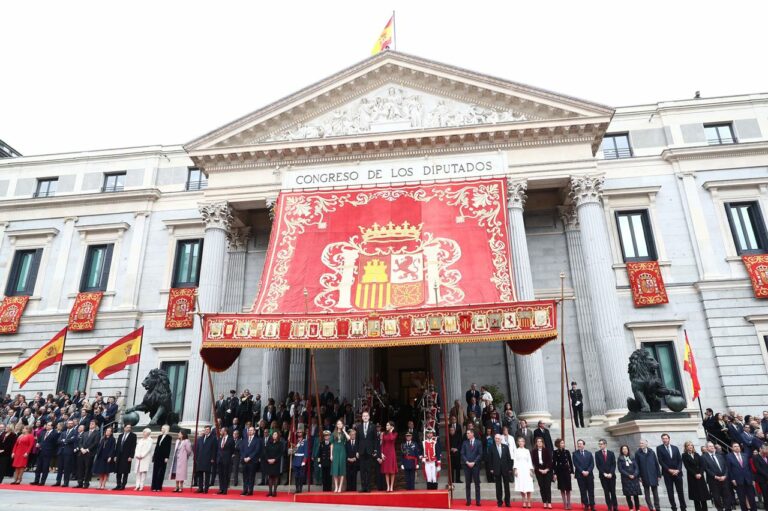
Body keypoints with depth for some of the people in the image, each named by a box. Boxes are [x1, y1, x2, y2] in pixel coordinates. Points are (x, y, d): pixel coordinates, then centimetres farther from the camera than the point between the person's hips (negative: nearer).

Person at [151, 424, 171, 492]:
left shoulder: (168, 437, -4)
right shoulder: (159, 436, 14)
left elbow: (168, 448, -9)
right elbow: (156, 446, 16)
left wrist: (167, 457, -15)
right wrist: (154, 455, 12)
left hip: (163, 456, -6)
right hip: (157, 456, 6)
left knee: (161, 472, -1)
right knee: (155, 472, 5)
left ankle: (159, 487, 3)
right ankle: (154, 487, 8)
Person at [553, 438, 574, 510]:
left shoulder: (567, 451, 2)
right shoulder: (555, 452, -3)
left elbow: (570, 462, 5)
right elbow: (554, 463, -2)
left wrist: (572, 471, 0)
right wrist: (555, 473, -6)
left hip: (567, 471, 1)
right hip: (559, 471, -1)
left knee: (568, 488, 2)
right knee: (562, 488, 4)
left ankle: (568, 504, 11)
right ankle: (565, 504, 11)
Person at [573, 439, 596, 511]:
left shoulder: (589, 453, 11)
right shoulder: (575, 454, 4)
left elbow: (592, 464, 3)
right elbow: (576, 464, -3)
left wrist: (588, 471, -10)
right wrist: (582, 471, -13)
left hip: (589, 475, 2)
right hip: (580, 475, -1)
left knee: (591, 491, 2)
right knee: (583, 491, 0)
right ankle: (586, 505, 6)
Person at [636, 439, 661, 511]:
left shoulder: (651, 452, 0)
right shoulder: (638, 453, -5)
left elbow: (656, 464, 3)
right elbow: (637, 465, -3)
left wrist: (659, 475, 0)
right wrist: (639, 476, -6)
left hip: (653, 475, 1)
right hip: (644, 476, -1)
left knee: (655, 492, 10)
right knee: (647, 493, 5)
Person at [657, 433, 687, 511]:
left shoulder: (675, 448, 10)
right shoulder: (659, 448, 0)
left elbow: (680, 460, 5)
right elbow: (660, 461, -6)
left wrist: (678, 470, -9)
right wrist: (669, 470, -13)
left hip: (677, 472, 2)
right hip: (667, 473, -2)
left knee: (680, 491, 6)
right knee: (670, 492, 0)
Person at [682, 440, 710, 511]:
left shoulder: (696, 454, 13)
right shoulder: (684, 455, 1)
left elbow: (702, 465, 4)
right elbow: (687, 467, -6)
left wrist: (700, 473, -10)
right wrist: (695, 474, -13)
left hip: (700, 476, 3)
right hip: (692, 477, -3)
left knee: (704, 494, 0)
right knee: (696, 496, -2)